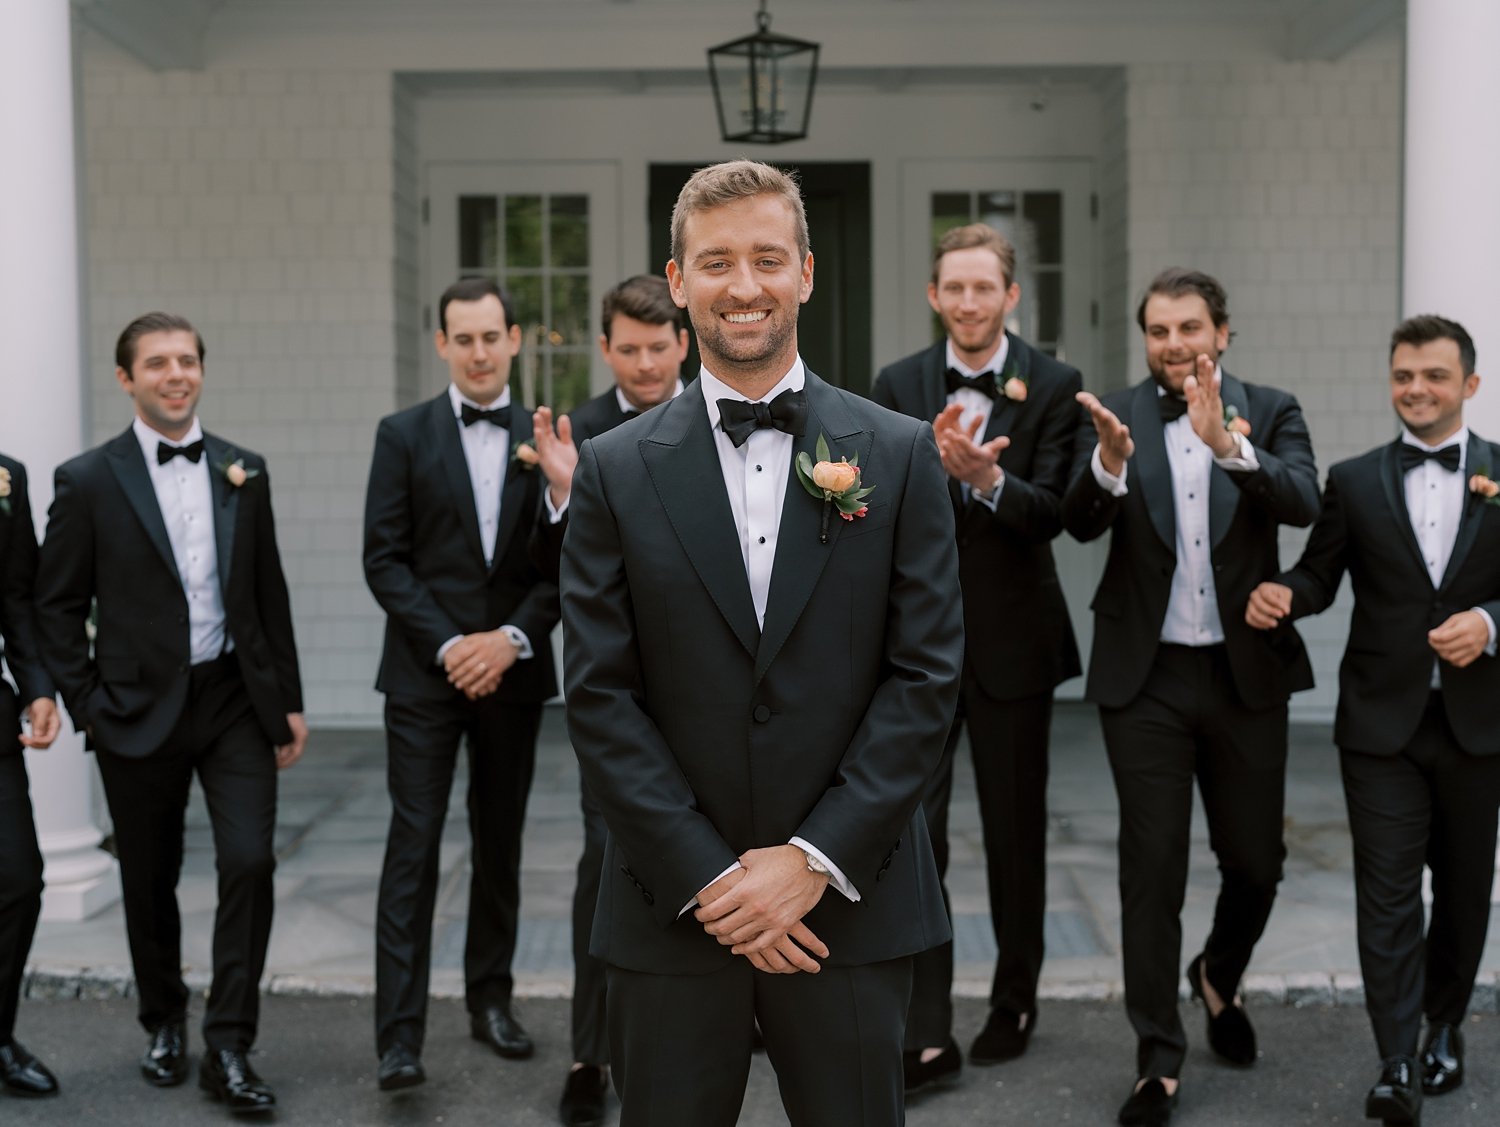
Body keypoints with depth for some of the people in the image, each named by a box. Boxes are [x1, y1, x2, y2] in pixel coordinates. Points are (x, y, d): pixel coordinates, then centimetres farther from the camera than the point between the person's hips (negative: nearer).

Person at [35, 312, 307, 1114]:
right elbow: (56, 606, 0)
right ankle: (164, 1024, 34)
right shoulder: (89, 481, -3)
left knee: (250, 863, -9)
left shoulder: (242, 470, 6)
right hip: (141, 709, -1)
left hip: (236, 700, 2)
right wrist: (85, 706, -7)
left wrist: (288, 700, 8)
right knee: (149, 881, 11)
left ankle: (227, 1048, 1)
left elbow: (269, 592, 10)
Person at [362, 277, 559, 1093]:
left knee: (500, 843, 12)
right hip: (425, 673, -2)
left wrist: (511, 638, -10)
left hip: (512, 671, 2)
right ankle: (399, 1034, -4)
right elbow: (384, 559, -3)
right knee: (414, 846, -5)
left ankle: (490, 1000, 25)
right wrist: (449, 646, -12)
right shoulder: (403, 435, 2)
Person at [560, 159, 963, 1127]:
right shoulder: (616, 469, 2)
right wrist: (706, 876, -10)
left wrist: (818, 858, -10)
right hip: (671, 908, 0)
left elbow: (928, 674, -3)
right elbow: (600, 695, -2)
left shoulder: (900, 455, 1)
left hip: (853, 901, 0)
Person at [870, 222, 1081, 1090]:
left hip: (1012, 640, -1)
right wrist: (931, 462, -25)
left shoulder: (1053, 386, -4)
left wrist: (987, 477, -30)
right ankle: (927, 1036, 2)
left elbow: (1050, 514, -12)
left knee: (1016, 831, 13)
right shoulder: (899, 386, 3)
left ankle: (1015, 1000, 32)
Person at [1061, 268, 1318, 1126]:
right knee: (1152, 868, 2)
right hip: (1147, 677, -1)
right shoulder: (1116, 417, 0)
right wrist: (1109, 460, -35)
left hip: (1247, 673, 1)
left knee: (1256, 861, 12)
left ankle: (1219, 978, 43)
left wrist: (1227, 444, -35)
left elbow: (1303, 501, -18)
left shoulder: (1270, 412, 1)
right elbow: (1081, 522, -14)